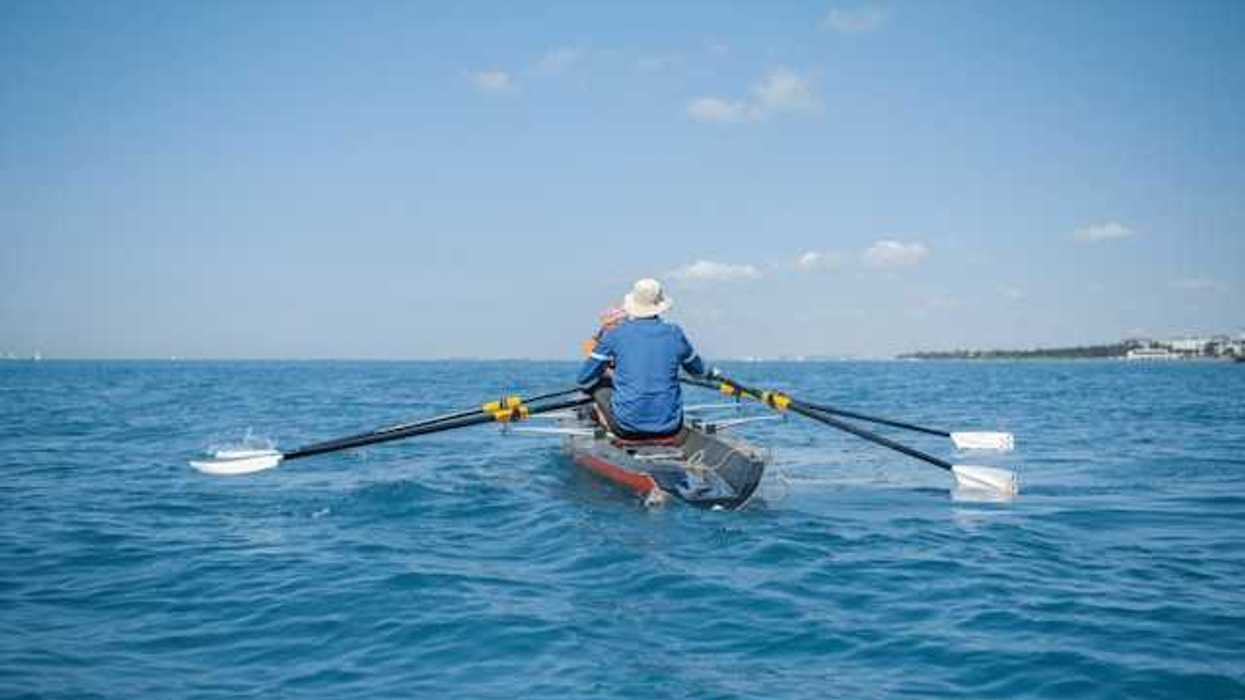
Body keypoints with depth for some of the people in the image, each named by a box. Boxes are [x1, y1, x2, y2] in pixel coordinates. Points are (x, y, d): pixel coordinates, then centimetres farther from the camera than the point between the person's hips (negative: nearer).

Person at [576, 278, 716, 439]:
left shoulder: (615, 335, -5)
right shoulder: (674, 334, 0)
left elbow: (583, 381, 3)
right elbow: (699, 372, 18)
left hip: (627, 427, -3)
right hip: (669, 428, 3)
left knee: (599, 384, 21)